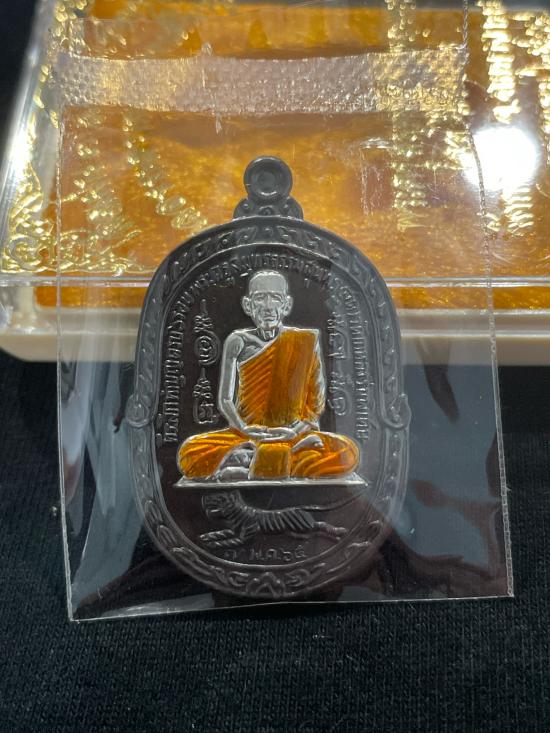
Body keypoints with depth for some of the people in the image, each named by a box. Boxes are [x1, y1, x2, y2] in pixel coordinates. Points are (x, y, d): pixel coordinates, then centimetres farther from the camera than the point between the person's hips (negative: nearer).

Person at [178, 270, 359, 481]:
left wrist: (298, 429, -17)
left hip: (293, 434, 0)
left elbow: (316, 401, 1)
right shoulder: (238, 342, 2)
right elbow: (225, 399, 0)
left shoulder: (305, 340, 2)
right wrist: (245, 430, -18)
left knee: (347, 453, -29)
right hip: (247, 435, 0)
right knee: (190, 452, -26)